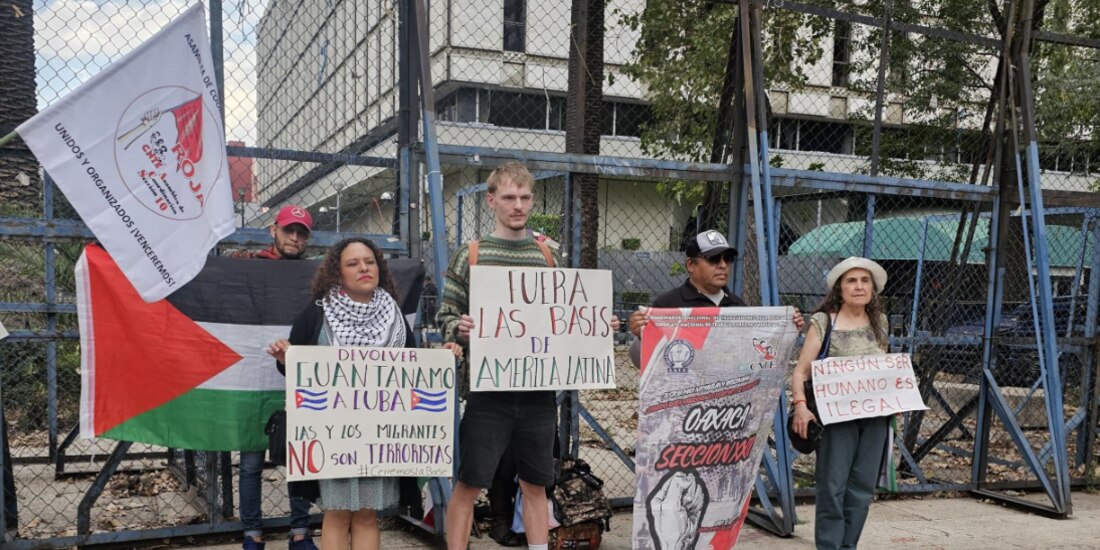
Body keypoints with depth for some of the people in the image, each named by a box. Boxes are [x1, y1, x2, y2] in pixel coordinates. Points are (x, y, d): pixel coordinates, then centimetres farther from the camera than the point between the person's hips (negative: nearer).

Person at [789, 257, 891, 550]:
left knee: (862, 487, 6)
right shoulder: (823, 322, -4)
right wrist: (801, 405, -23)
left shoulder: (879, 322, 11)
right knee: (832, 487, -5)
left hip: (875, 415, 4)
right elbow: (801, 371, -8)